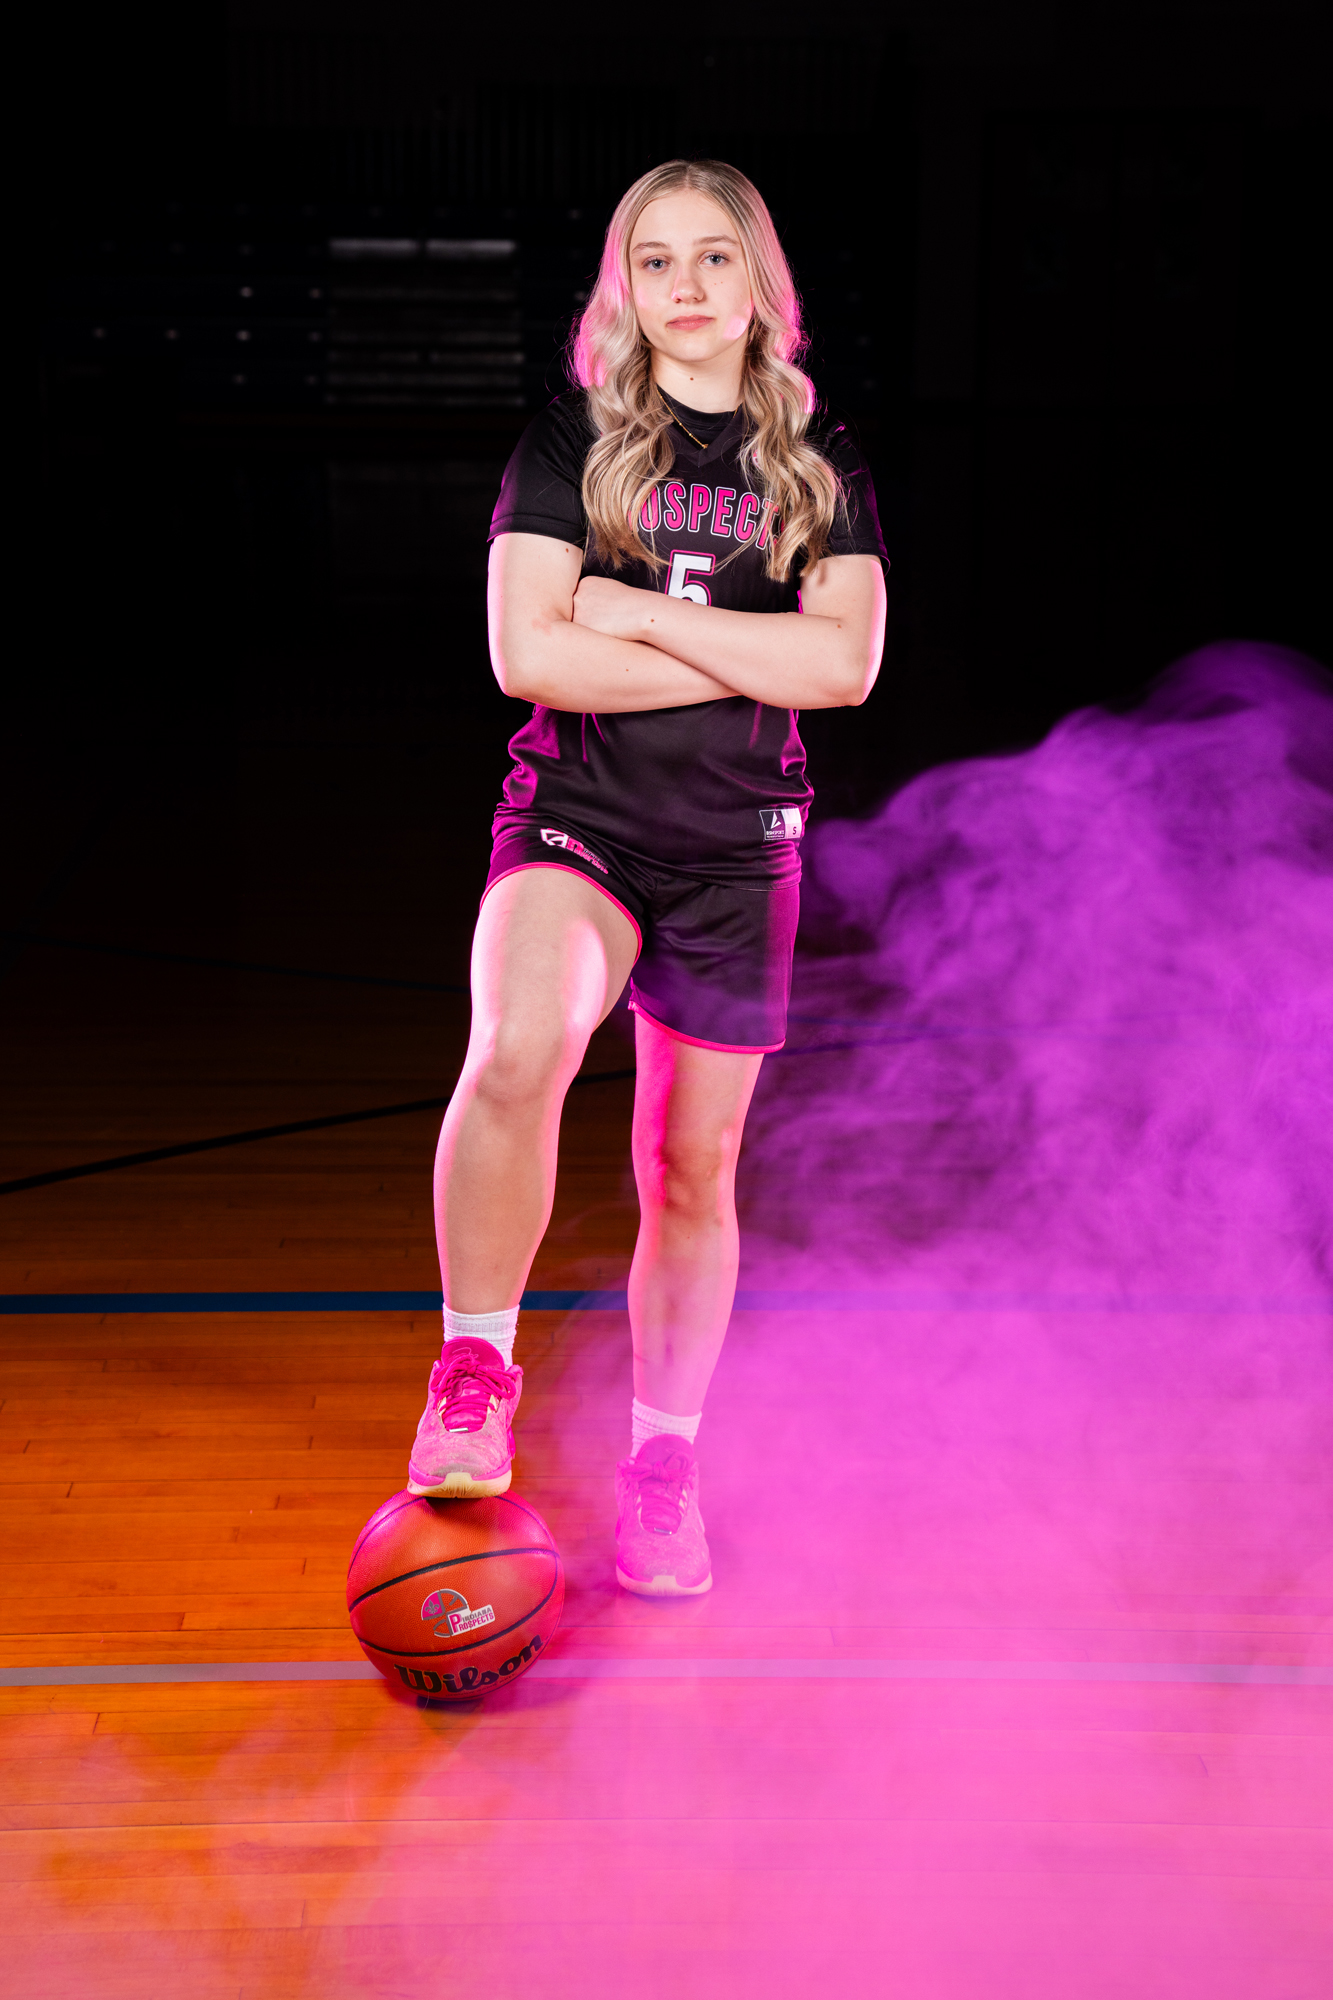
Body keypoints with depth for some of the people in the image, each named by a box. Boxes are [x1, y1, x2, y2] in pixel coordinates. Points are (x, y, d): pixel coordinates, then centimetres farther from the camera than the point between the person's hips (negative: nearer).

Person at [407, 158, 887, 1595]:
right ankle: (474, 1373, -14)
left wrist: (641, 613, -12)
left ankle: (661, 1465, 26)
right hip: (575, 822, -2)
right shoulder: (571, 442, 2)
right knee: (519, 1049, -32)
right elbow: (526, 652, -10)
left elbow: (847, 664, -7)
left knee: (693, 1168, 8)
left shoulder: (820, 466, 7)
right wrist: (750, 661, -10)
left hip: (738, 851, 3)